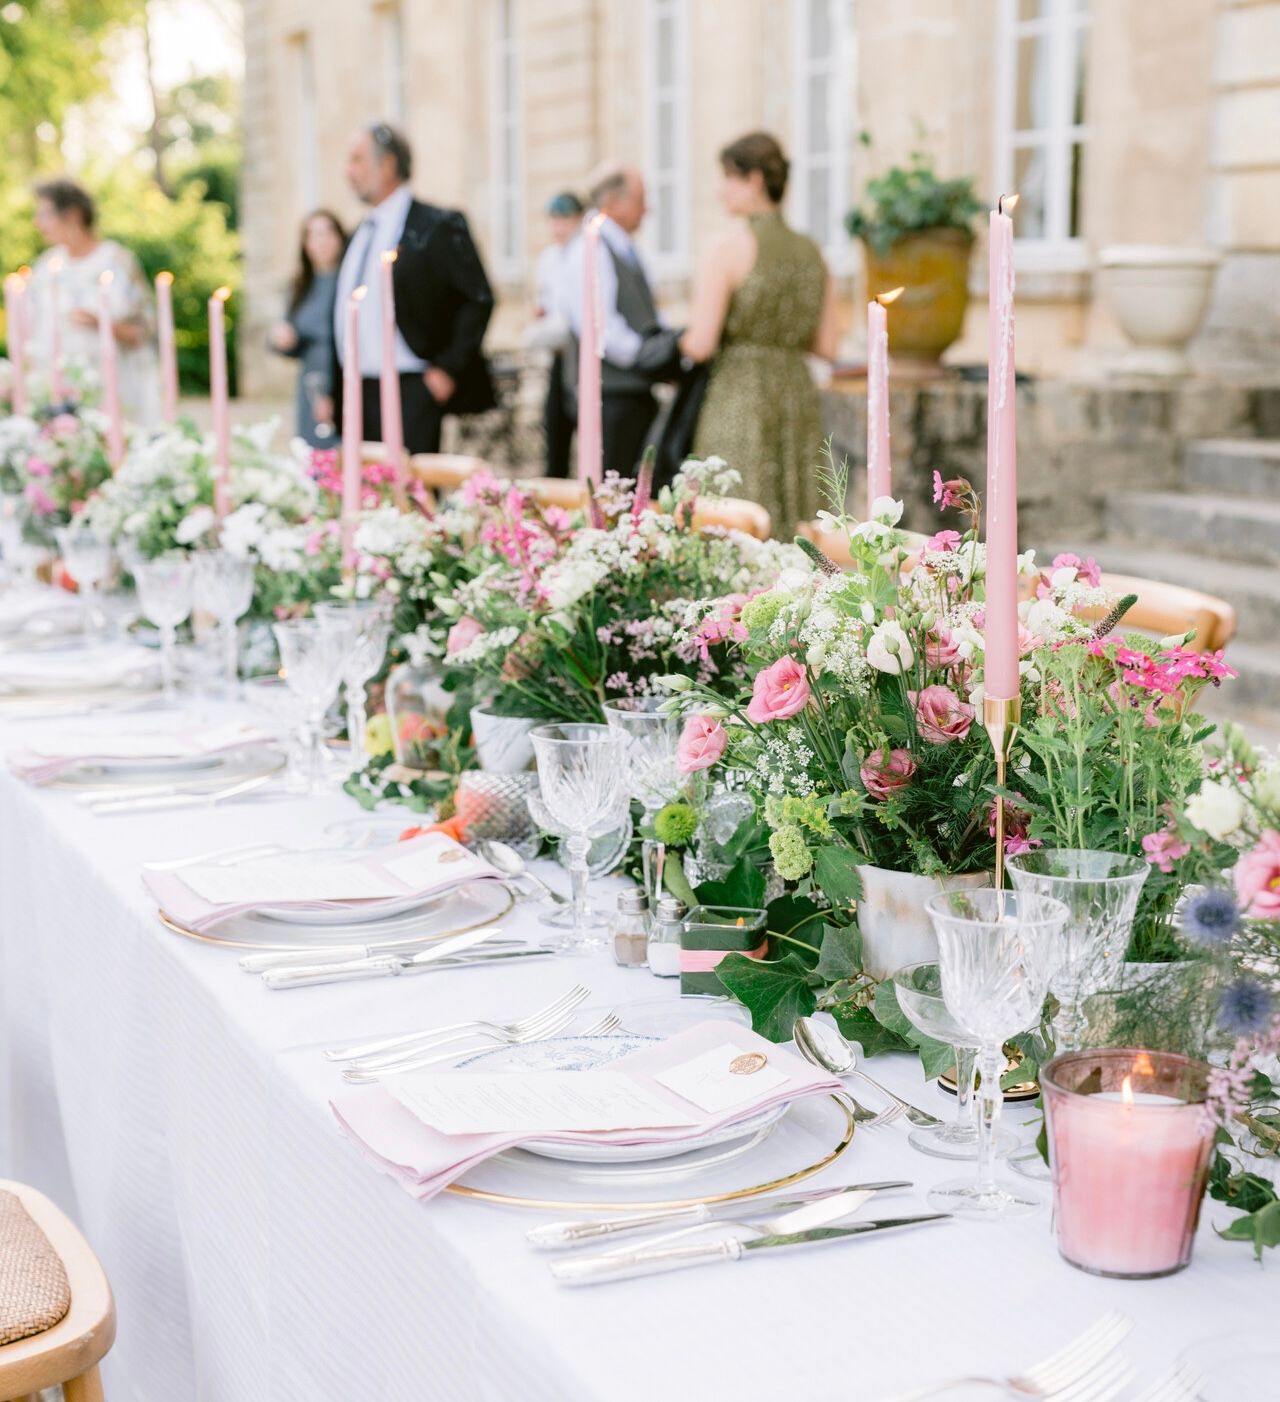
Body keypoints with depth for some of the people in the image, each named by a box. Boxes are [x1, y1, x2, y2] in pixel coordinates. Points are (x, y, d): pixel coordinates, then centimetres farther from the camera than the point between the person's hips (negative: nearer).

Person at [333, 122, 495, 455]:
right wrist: (333, 392, 17)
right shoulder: (360, 234, 18)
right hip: (358, 394, 7)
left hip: (410, 394, -7)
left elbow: (479, 300, -8)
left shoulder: (438, 226, -5)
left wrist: (448, 369, -13)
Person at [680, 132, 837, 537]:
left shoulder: (731, 246, -8)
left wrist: (682, 338, 9)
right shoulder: (811, 251, 9)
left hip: (738, 397, -6)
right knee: (796, 528, 9)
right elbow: (826, 347, 9)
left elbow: (701, 344, -12)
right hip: (799, 395, 6)